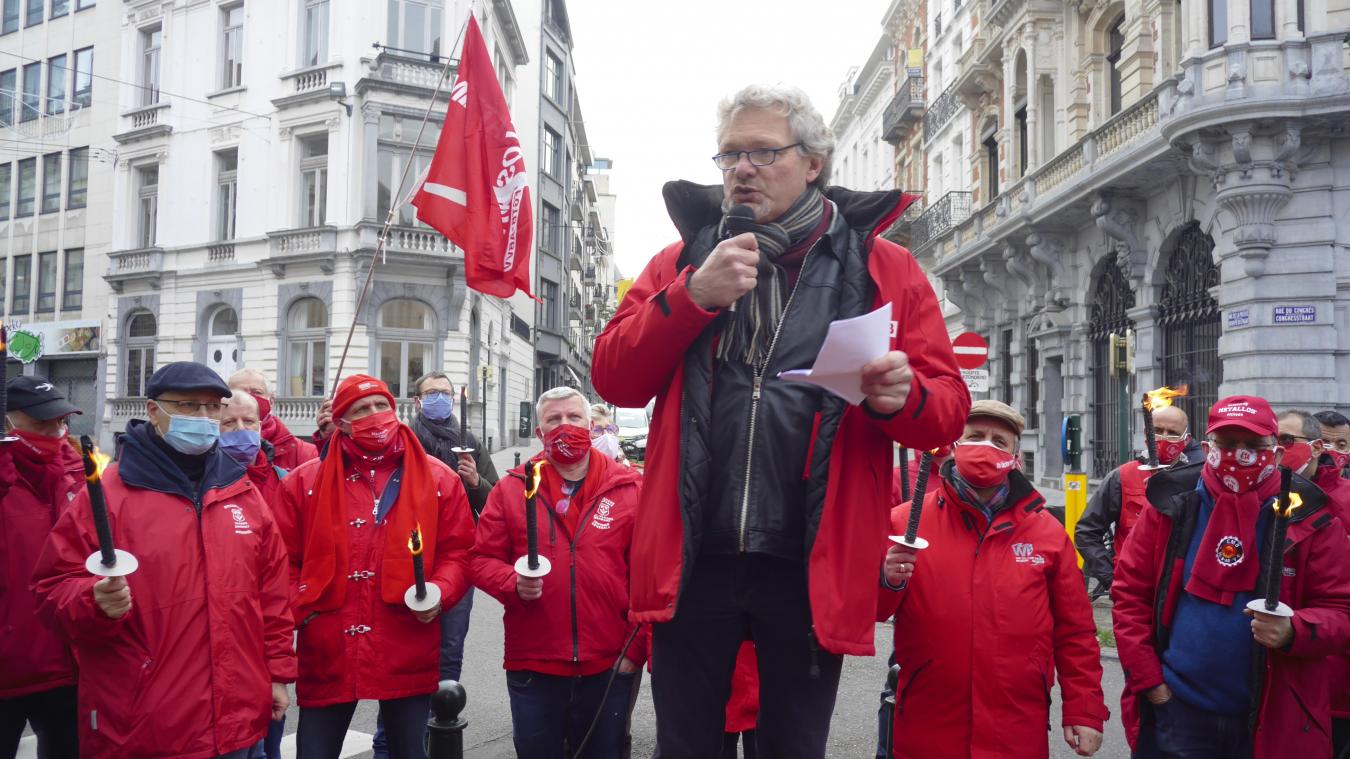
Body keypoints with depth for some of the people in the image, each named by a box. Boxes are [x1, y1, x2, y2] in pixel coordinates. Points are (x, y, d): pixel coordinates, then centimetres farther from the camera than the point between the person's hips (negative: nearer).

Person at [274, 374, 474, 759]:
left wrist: (440, 592, -12)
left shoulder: (438, 478, 5)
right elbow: (285, 559, 6)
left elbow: (458, 551, 5)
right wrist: (301, 611, -7)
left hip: (408, 654, 0)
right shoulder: (305, 482, 6)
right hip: (327, 653, 1)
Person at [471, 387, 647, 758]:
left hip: (609, 667, 0)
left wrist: (636, 648, -4)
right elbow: (483, 560, 4)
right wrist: (514, 582, -17)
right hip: (531, 667, 1)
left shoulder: (629, 488, -1)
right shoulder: (511, 488, 2)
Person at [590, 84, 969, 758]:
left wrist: (899, 396, -21)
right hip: (694, 556, 2)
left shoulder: (884, 268, 6)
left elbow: (947, 412, 3)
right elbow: (613, 379, 2)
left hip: (810, 567, -1)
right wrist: (694, 295, -12)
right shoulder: (683, 258, 11)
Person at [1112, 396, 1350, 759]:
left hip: (1274, 720, 1)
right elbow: (1130, 594, 0)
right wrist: (1148, 679, -6)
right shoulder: (1171, 506, -3)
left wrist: (1294, 631, -22)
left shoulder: (1309, 519, -3)